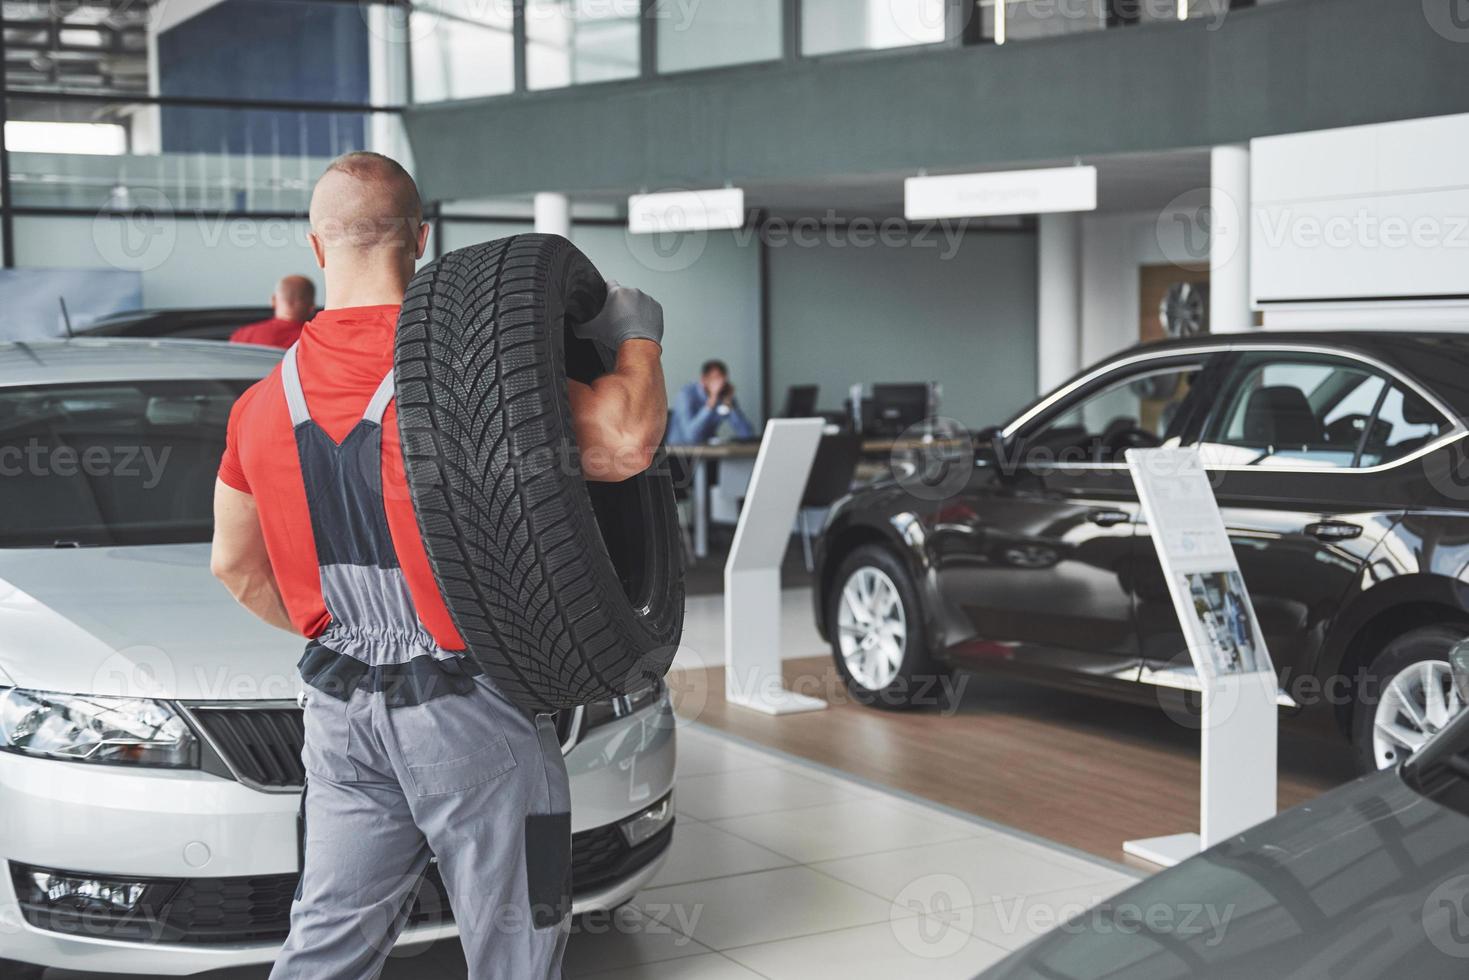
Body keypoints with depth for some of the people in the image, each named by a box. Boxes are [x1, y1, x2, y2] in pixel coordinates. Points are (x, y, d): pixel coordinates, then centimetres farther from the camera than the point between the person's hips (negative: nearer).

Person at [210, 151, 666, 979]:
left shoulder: (266, 399, 3)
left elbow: (237, 566, 13)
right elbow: (625, 442, -27)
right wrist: (638, 337, -8)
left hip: (343, 714, 6)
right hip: (470, 719, -6)